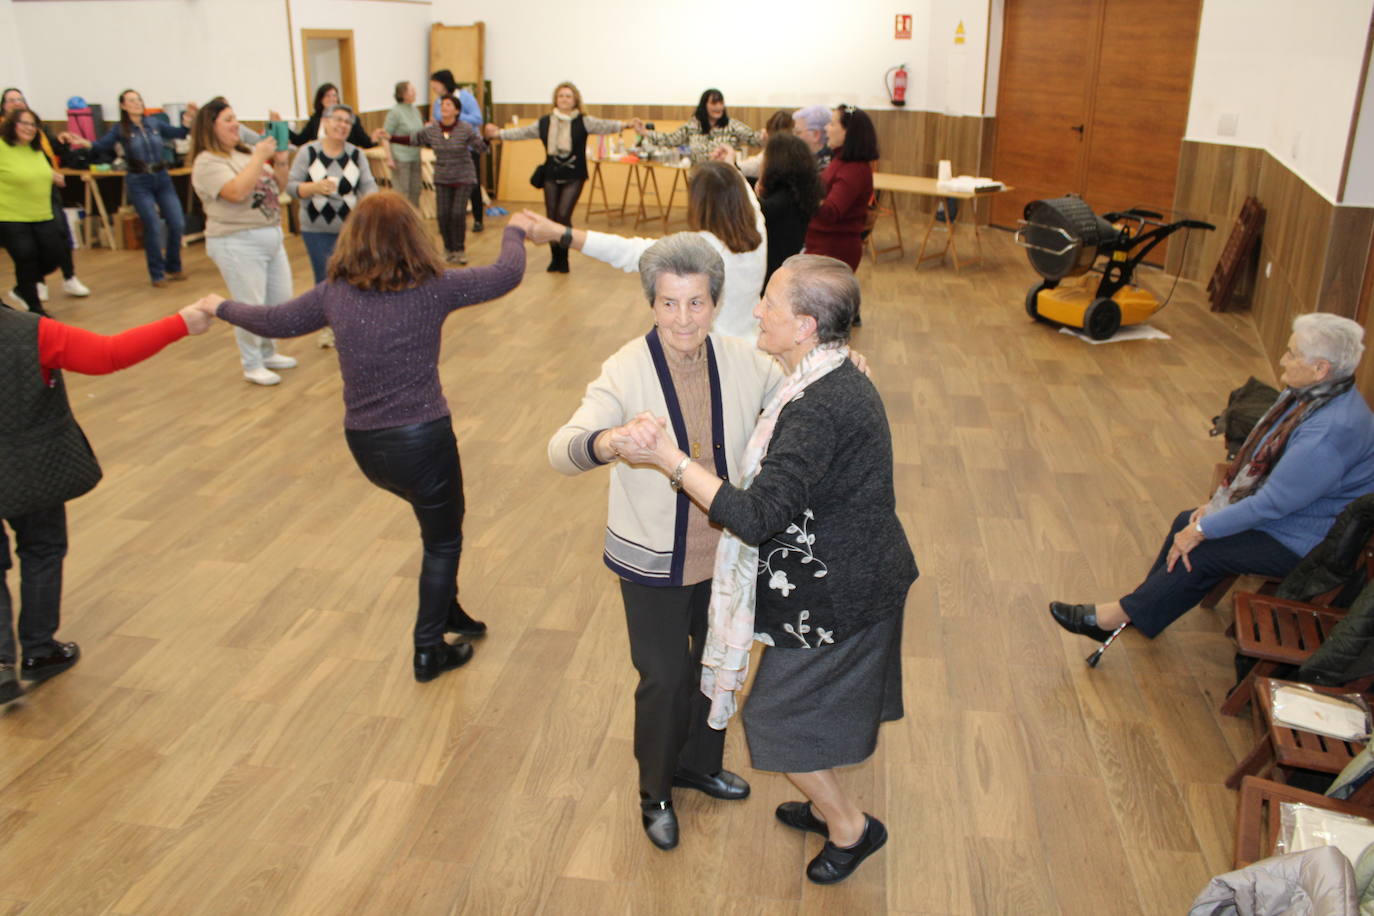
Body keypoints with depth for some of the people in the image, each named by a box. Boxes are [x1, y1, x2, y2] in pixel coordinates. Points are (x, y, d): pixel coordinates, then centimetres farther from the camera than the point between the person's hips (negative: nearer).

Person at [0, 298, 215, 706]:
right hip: (36, 469, -1)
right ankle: (39, 651, 31)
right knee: (42, 552, 20)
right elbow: (110, 355, -20)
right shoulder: (33, 333, -19)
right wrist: (180, 324, -17)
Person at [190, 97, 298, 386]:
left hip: (272, 235, 8)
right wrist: (259, 158, -20)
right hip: (238, 243, -8)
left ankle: (267, 352, 31)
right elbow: (237, 191, -26)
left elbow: (279, 186, 15)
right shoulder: (207, 162, -11)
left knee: (280, 300, 14)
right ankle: (252, 365, 9)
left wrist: (278, 160, -2)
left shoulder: (245, 153, 12)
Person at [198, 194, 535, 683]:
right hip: (421, 438, -5)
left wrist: (223, 308, 31)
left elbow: (275, 321, 12)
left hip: (364, 445, 5)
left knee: (437, 521, 29)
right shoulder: (432, 288, -12)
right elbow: (507, 275, -2)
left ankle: (446, 610, 42)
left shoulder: (335, 293, -1)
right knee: (443, 542, 17)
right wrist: (515, 230, 18)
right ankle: (429, 651, 24)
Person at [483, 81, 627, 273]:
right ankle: (555, 257, 17)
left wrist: (624, 125, -33)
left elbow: (604, 126, -17)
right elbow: (522, 133, 13)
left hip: (574, 177, -3)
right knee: (551, 218, 3)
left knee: (563, 216, -13)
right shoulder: (545, 123, 6)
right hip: (551, 176, 4)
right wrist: (499, 133, 11)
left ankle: (563, 258, 4)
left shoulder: (583, 122, -4)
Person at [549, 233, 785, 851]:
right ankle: (655, 792, 39)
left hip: (726, 550, 4)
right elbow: (561, 450, -33)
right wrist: (606, 442, -55)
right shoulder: (627, 371, -21)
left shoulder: (743, 361, -10)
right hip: (653, 560, -4)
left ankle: (699, 764, 53)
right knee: (664, 678, 10)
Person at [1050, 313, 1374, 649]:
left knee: (1203, 552, -17)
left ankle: (1122, 615, -6)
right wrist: (1217, 501, 2)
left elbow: (1273, 503, -29)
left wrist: (1203, 529, -22)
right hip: (1283, 509, 9)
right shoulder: (1305, 394, -1)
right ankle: (1140, 606, 12)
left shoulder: (1331, 432, -32)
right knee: (1187, 521, 4)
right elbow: (1257, 456, 9)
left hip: (1305, 541, -9)